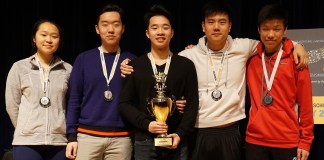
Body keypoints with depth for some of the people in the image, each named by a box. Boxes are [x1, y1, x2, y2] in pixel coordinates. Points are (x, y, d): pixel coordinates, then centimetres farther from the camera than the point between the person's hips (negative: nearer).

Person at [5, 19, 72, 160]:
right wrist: (27, 130, 8)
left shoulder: (68, 70, 4)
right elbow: (12, 106, 6)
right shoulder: (19, 67, 3)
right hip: (27, 142, -1)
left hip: (59, 141, 1)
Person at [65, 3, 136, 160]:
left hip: (121, 138, 1)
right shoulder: (84, 59, 5)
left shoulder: (131, 61, 6)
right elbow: (74, 100, 5)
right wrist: (71, 136, -1)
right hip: (87, 136, 0)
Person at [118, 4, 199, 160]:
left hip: (176, 141, 0)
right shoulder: (134, 66, 4)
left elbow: (192, 104, 2)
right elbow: (124, 104, 2)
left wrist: (180, 133, -10)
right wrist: (146, 124, -12)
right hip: (144, 141, 0)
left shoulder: (186, 65, 4)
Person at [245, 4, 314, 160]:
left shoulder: (295, 59, -3)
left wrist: (305, 141, -3)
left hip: (288, 141, -2)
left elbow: (305, 103, -2)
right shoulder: (250, 58, 4)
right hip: (255, 139, 2)